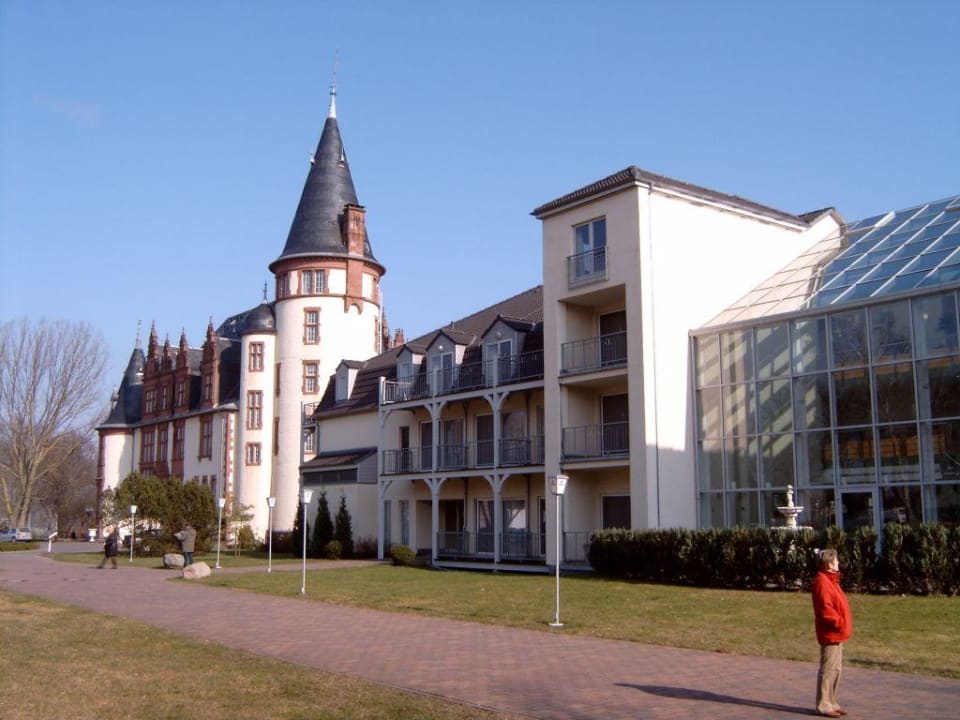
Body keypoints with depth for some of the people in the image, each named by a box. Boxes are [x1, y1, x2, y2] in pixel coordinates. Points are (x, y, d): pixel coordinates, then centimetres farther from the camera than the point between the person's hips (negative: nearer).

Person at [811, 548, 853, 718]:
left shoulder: (830, 580, 16)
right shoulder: (822, 582, -17)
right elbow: (825, 609, -23)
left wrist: (843, 624, 14)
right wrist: (839, 623, -20)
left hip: (837, 634, 10)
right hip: (830, 634, -10)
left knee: (835, 669, 15)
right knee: (828, 669, -5)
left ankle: (831, 702, 22)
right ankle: (823, 705, 1)